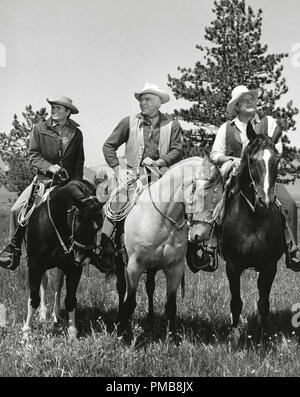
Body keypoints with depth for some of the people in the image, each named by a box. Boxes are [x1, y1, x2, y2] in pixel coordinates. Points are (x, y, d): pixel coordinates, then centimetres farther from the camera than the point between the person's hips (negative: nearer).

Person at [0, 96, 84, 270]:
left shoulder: (76, 133, 7)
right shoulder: (39, 129, 3)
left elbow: (79, 161, 12)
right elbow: (33, 155, -1)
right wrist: (49, 167, -19)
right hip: (43, 179, -1)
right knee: (17, 209, -17)